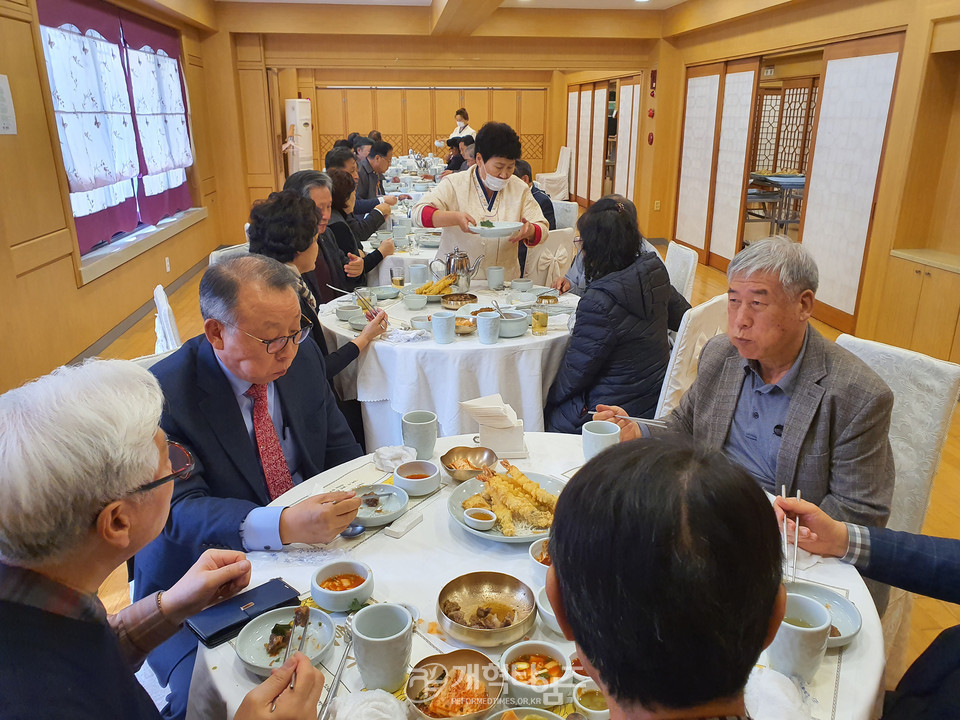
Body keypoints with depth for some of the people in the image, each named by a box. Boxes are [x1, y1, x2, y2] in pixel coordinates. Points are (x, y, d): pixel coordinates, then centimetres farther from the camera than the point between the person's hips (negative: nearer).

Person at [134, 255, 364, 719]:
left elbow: (341, 450, 8)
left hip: (308, 551, 5)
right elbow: (180, 511, -23)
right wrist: (283, 524, -39)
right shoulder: (162, 395, -18)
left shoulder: (302, 357, -2)